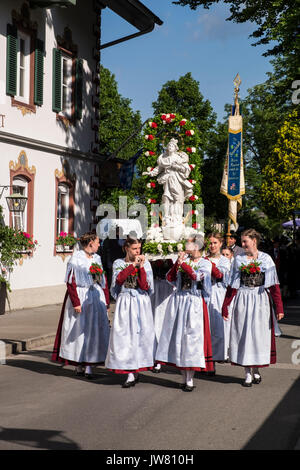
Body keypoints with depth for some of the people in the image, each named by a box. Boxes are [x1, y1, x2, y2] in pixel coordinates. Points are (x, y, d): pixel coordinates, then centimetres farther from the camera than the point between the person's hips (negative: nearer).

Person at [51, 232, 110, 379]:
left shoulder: (97, 258, 11)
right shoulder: (76, 259, -8)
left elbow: (103, 280, 15)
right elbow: (71, 283, -11)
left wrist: (106, 300, 9)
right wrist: (76, 303, -17)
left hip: (96, 296, 6)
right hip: (80, 296, -6)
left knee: (94, 330, 3)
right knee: (79, 330, 0)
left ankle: (88, 366, 8)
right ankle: (79, 365, 10)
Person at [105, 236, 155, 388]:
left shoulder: (145, 263, 3)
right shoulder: (118, 263, 7)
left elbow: (145, 286, -8)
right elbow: (118, 279, -14)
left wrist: (141, 267, -14)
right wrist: (133, 265, -14)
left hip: (141, 303, -1)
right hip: (124, 303, 1)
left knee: (140, 334, -2)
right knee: (124, 334, -4)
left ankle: (133, 373, 9)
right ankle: (132, 372, 3)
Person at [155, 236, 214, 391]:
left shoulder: (205, 263, 2)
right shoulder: (183, 260, 11)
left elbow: (197, 276, -17)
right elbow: (170, 278, 4)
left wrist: (183, 263, -9)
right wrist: (177, 262, -7)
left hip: (194, 303, -4)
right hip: (178, 301, 4)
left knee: (191, 337, -5)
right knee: (178, 336, 5)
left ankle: (190, 379, 1)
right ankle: (184, 376, 15)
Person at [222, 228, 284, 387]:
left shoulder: (266, 259, 1)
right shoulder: (238, 259, 6)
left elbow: (273, 285, -2)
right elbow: (232, 286, 7)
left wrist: (279, 307, -8)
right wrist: (225, 306, 4)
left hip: (260, 300, -1)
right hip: (243, 300, 1)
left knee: (259, 334, 2)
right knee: (243, 334, 0)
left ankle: (255, 369, 19)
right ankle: (248, 373, 7)